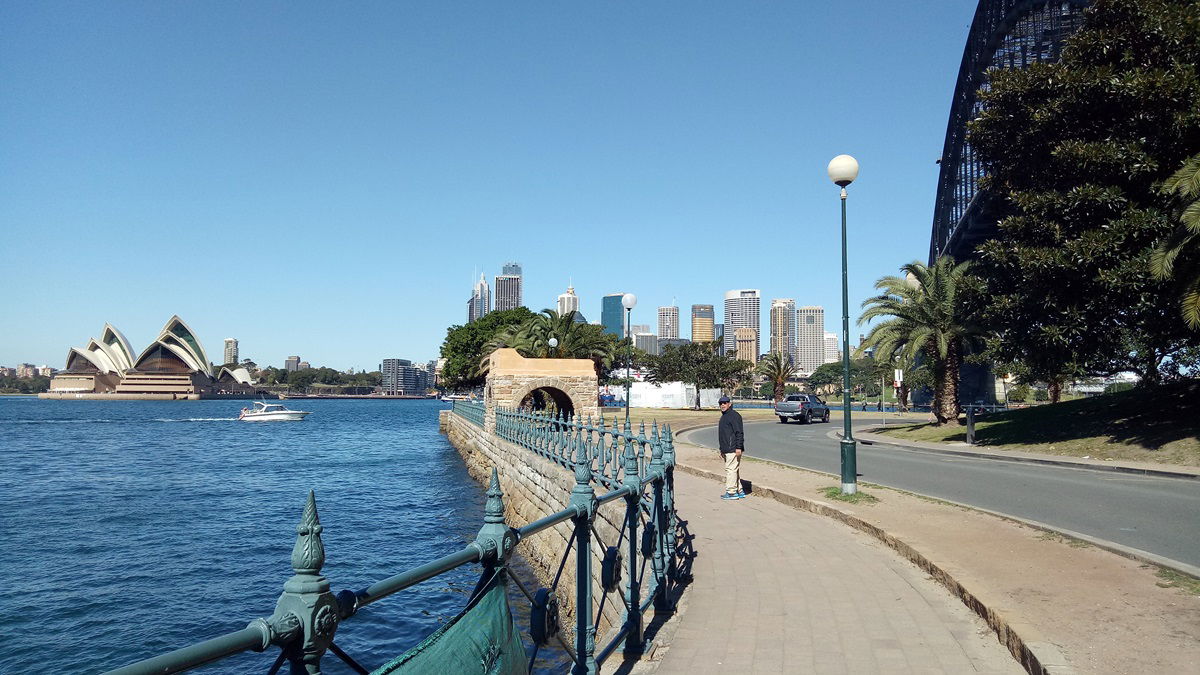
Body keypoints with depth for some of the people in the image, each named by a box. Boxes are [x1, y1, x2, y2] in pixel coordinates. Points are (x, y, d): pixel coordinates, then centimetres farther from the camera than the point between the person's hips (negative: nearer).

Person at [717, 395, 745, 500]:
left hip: (733, 449, -10)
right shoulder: (724, 416, 20)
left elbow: (739, 433, -17)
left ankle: (731, 492, -5)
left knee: (731, 469, -8)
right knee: (735, 470, 12)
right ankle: (739, 491, 18)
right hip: (727, 450, 10)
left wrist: (738, 448, -23)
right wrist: (722, 450, 27)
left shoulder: (734, 415, -11)